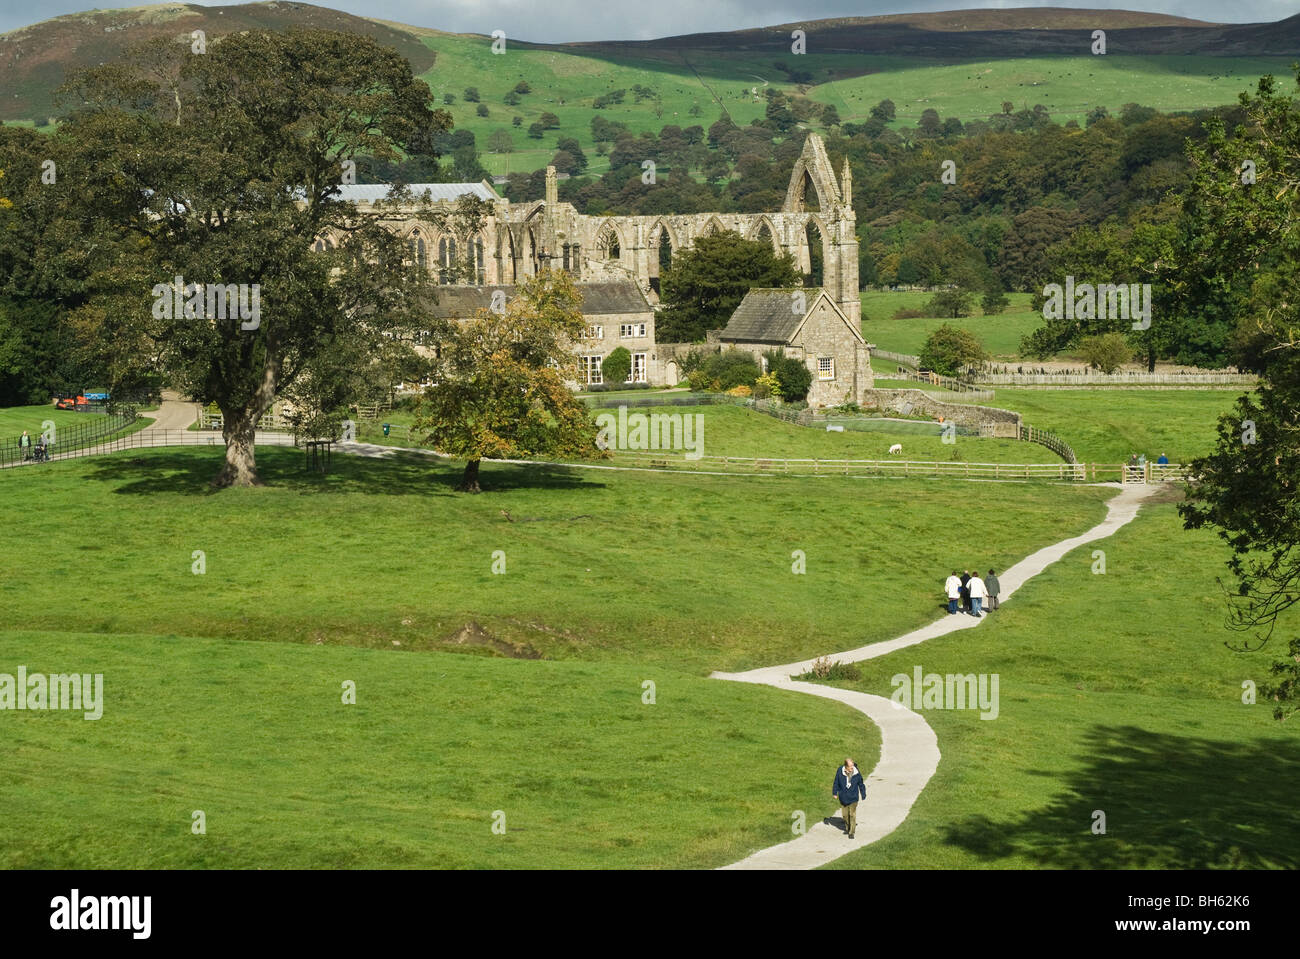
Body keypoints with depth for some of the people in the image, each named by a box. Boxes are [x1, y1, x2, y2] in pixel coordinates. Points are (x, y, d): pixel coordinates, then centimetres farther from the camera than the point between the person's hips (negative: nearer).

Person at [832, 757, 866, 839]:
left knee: (852, 815, -3)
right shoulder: (840, 771, -12)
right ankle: (847, 828, 36)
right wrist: (835, 793, 7)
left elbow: (861, 784, 3)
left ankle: (851, 832, 6)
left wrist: (863, 795, 10)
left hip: (853, 798, -1)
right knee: (845, 815, 13)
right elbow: (836, 782, 2)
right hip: (843, 798, 1)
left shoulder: (856, 773, -11)